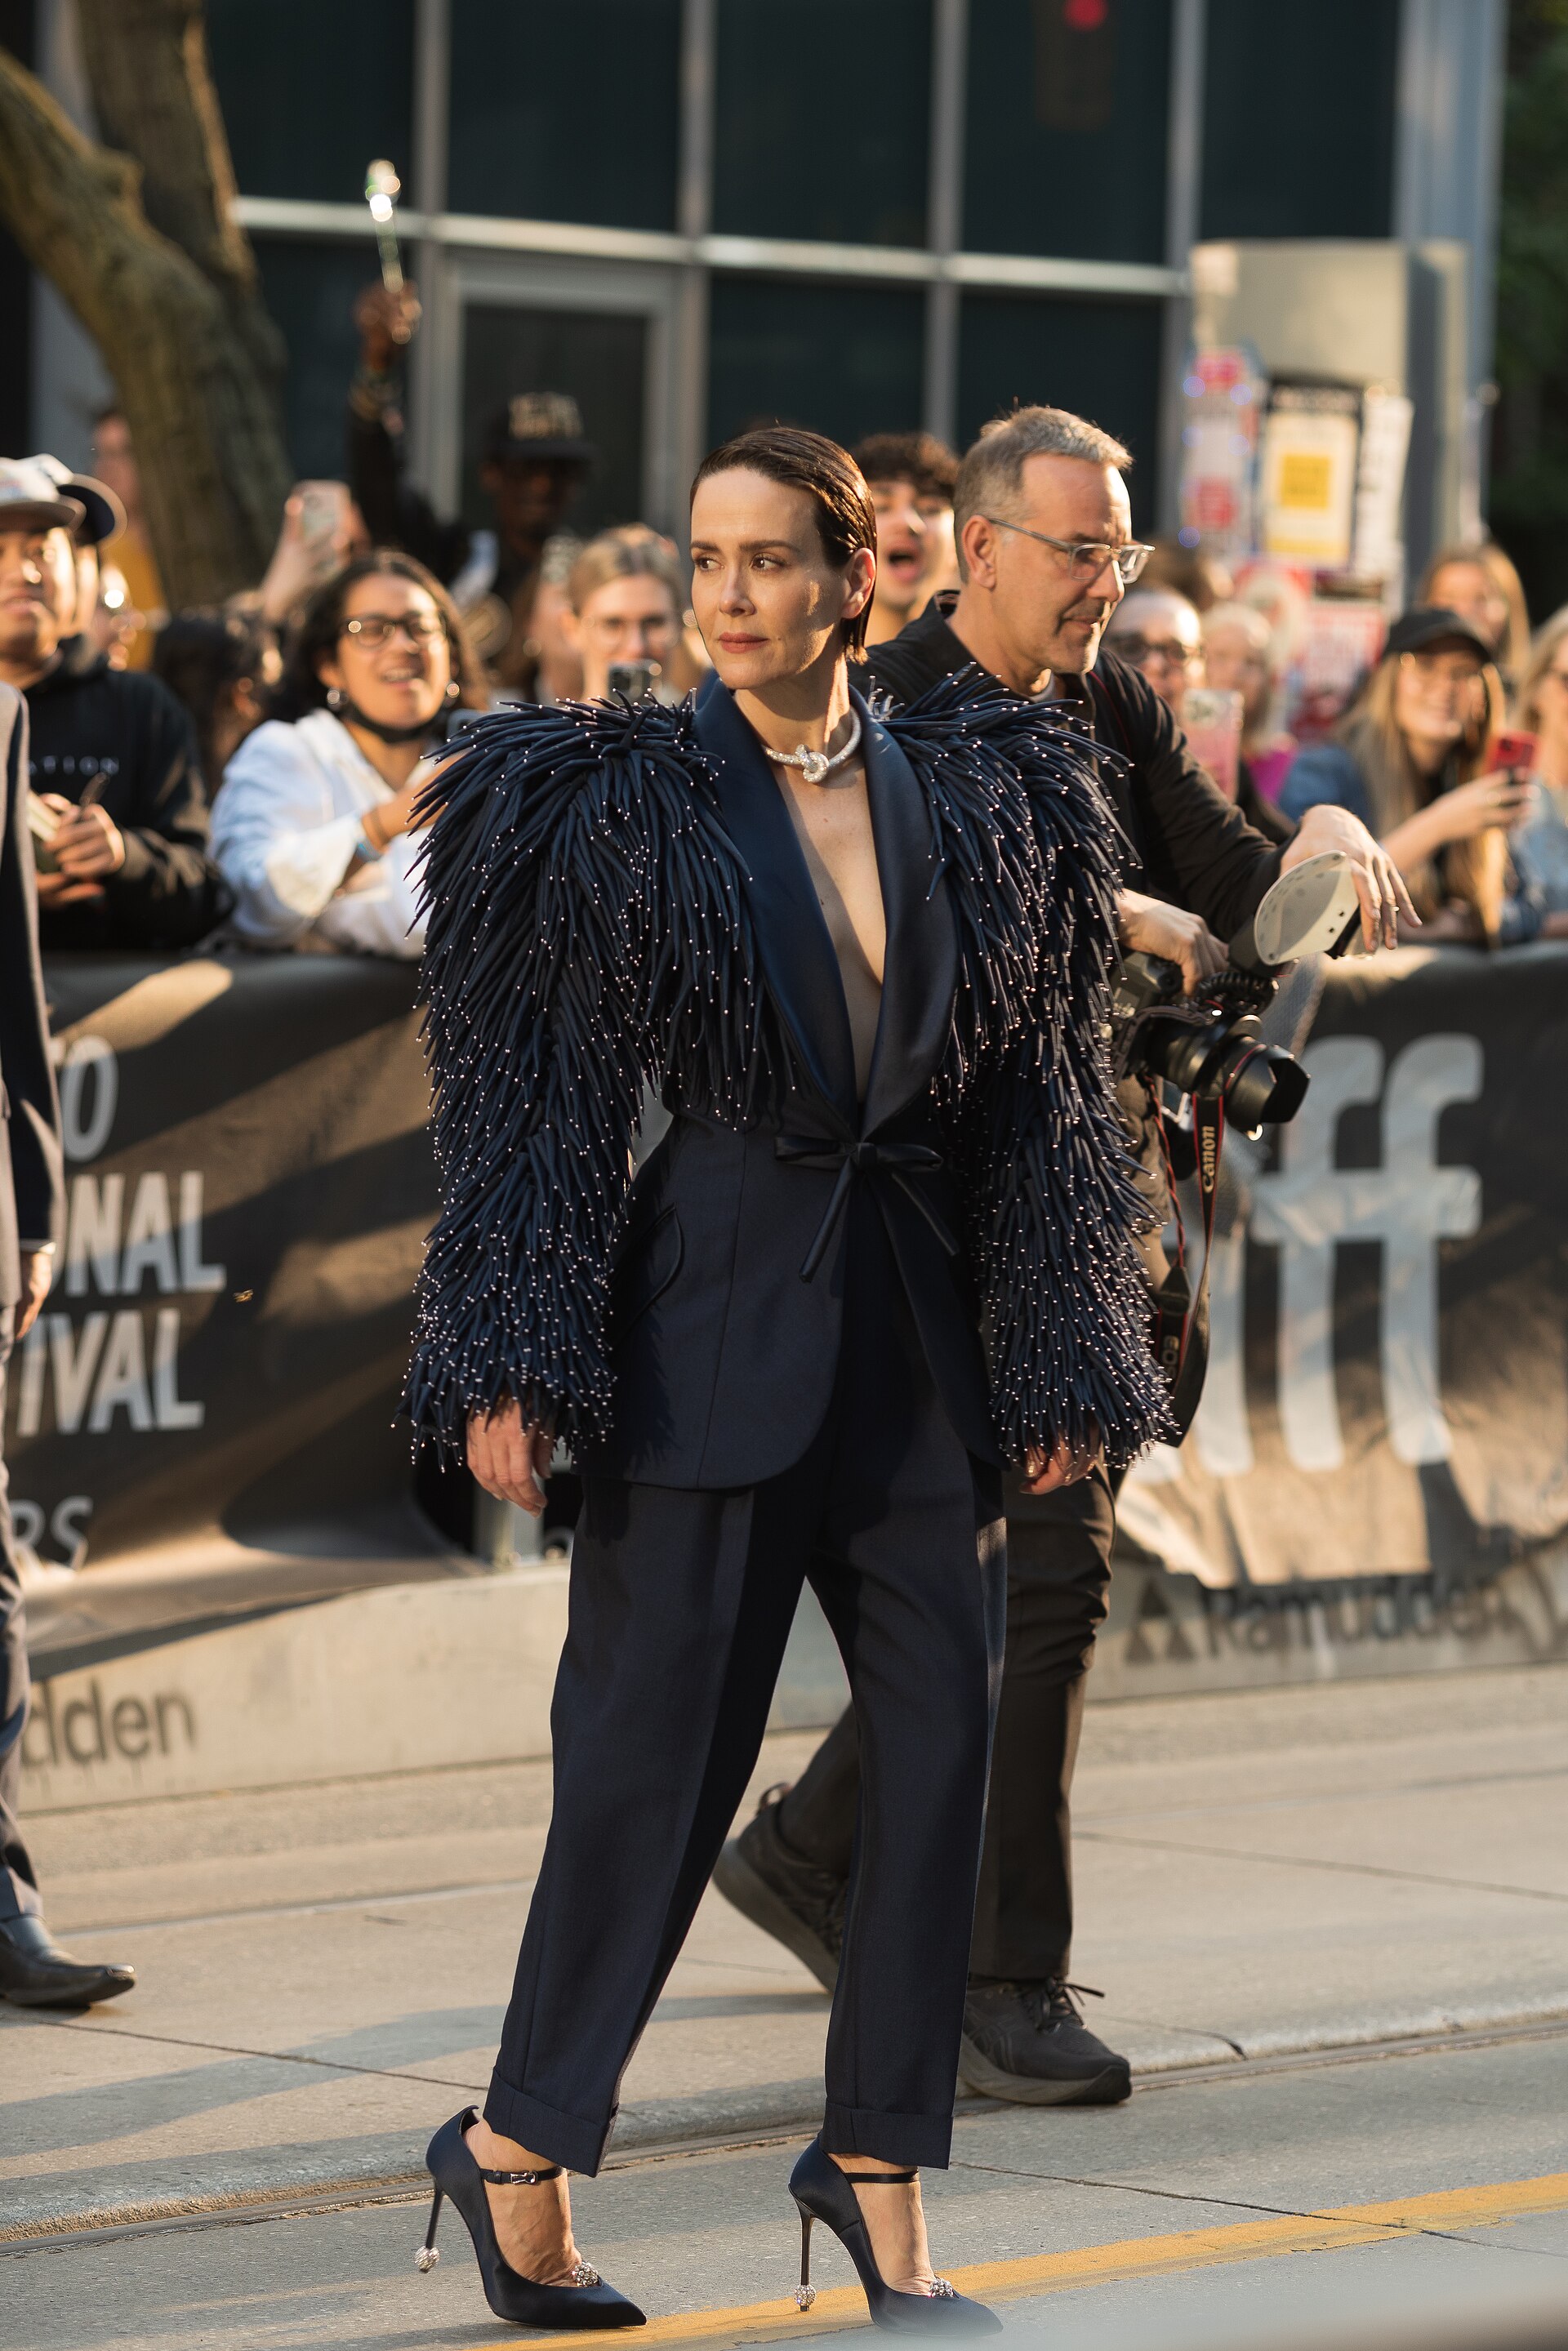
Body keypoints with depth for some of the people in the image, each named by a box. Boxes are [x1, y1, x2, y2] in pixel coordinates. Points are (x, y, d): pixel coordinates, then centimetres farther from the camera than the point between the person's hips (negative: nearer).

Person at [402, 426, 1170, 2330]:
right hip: (712, 1321, -3)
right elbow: (544, 1099, -3)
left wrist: (1059, 1362, 4)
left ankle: (877, 2171, 12)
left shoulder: (976, 799, 7)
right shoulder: (620, 805, -1)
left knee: (939, 1744, 1)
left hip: (915, 1320, 4)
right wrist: (510, 1365, -10)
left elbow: (1033, 1100, 10)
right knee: (657, 1739, -3)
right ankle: (517, 2152, 12)